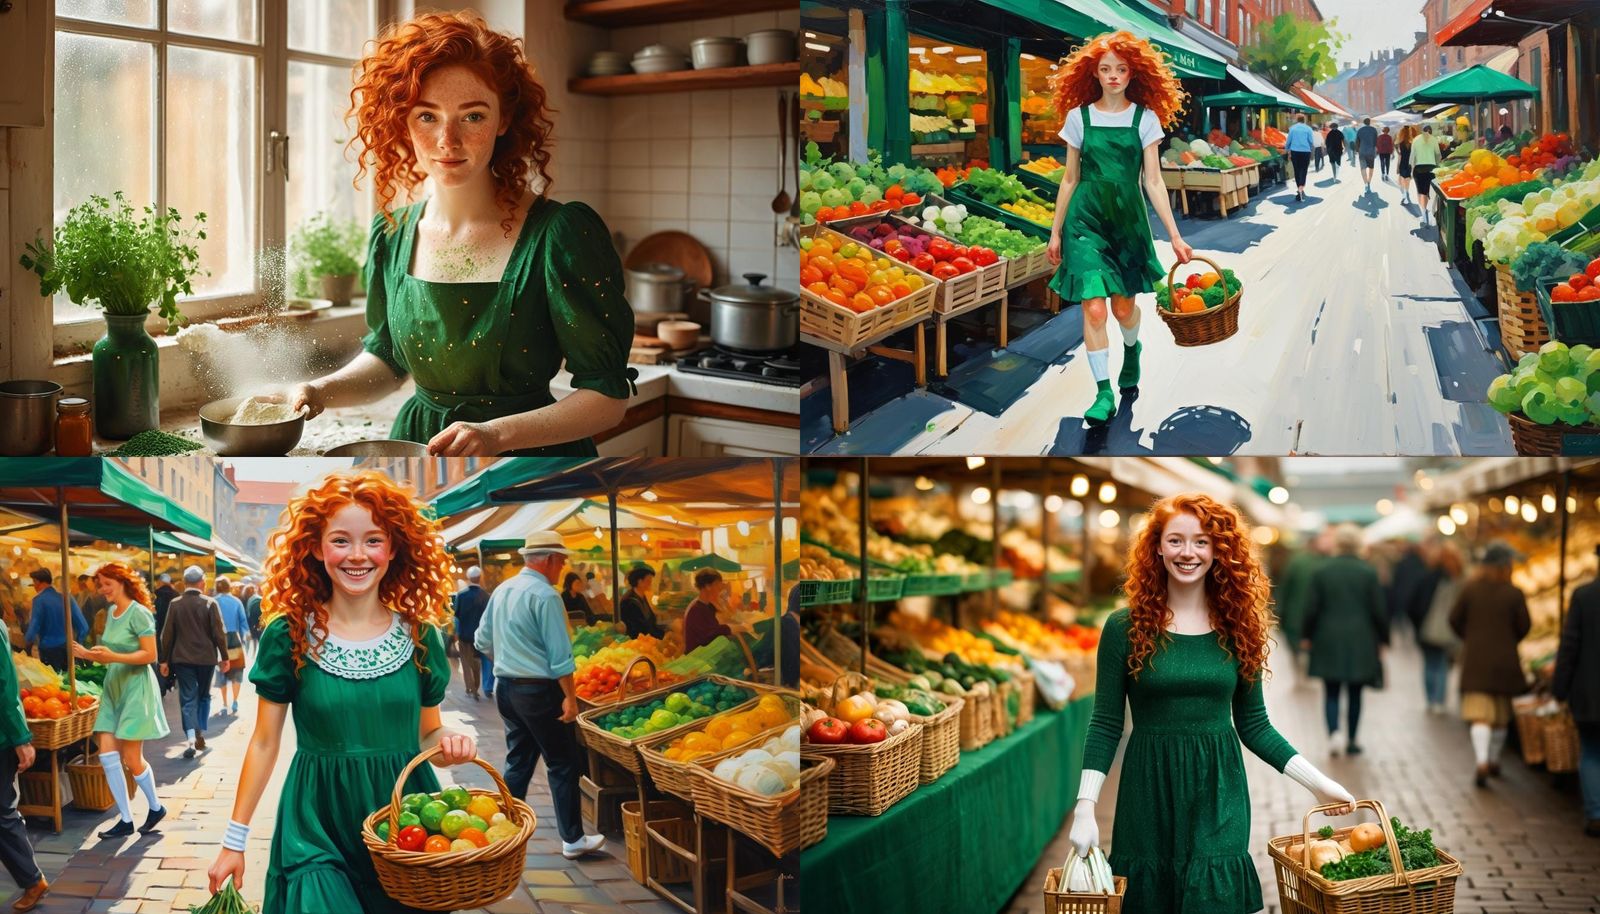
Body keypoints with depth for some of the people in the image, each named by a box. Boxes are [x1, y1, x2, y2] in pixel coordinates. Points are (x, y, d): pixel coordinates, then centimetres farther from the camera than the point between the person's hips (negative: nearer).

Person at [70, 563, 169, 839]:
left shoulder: (138, 613, -13)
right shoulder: (111, 613, 10)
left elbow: (150, 655, -17)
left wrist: (113, 658, -26)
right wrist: (90, 655, 0)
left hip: (136, 687, -8)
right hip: (113, 687, 8)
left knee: (132, 759, -3)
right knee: (107, 756, 1)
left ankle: (155, 807, 20)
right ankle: (126, 819, 9)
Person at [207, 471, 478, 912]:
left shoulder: (421, 635, 0)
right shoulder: (287, 635, -5)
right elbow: (265, 743, 1)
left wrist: (448, 745, -14)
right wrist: (234, 840, 2)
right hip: (317, 827, -2)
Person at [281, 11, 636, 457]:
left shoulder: (562, 235, -19)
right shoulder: (391, 237, -3)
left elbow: (608, 395, -18)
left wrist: (498, 434, -29)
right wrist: (319, 391, -5)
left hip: (533, 458, -5)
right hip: (413, 442, 5)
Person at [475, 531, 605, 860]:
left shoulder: (501, 591, 9)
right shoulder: (545, 596, -16)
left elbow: (483, 641, 17)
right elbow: (560, 655, -18)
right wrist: (570, 697, -14)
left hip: (506, 688, 8)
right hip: (539, 691, -8)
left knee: (517, 763, 15)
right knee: (563, 766, 1)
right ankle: (572, 840, 5)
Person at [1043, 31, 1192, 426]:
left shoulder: (1145, 118, 0)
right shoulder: (1079, 116, 1)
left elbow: (1153, 181, -1)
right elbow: (1070, 178, 7)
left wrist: (1175, 236, -7)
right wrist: (1056, 231, 7)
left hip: (1129, 216, 1)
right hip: (1086, 216, -1)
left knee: (1123, 306, 9)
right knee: (1093, 308, -11)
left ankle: (1132, 349, 45)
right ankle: (1104, 393, -2)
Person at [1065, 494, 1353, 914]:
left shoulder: (1237, 628, 3)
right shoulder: (1126, 627, -3)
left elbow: (1254, 725, 8)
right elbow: (1105, 725, -2)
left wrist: (1318, 781, 3)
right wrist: (1085, 807, -10)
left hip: (1219, 800, 1)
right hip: (1148, 798, -1)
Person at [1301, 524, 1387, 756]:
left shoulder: (1321, 571, -4)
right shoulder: (1369, 572, -6)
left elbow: (1312, 608, -2)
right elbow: (1378, 610, -4)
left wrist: (1306, 636, 10)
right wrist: (1382, 640, 7)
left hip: (1328, 641, 0)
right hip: (1360, 643, 0)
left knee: (1331, 693, 6)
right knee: (1355, 694, 10)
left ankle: (1333, 733, -13)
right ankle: (1352, 740, 14)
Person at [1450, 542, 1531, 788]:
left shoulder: (1469, 589, -6)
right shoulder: (1514, 594, -10)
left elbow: (1455, 620, -2)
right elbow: (1524, 627, -5)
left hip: (1475, 659, 0)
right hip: (1504, 660, 0)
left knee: (1479, 713, -4)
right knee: (1502, 712, 18)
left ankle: (1482, 762, -21)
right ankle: (1494, 760, 28)